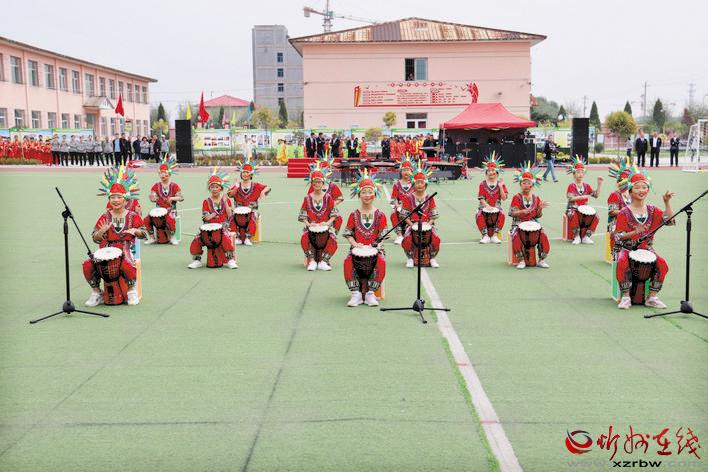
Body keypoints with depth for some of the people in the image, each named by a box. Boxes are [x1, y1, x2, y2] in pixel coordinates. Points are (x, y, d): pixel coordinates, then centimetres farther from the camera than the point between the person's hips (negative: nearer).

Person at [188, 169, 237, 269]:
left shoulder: (226, 200, 9)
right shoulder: (206, 202, 8)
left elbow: (230, 216, -3)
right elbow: (205, 218, 0)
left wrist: (225, 203, -9)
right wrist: (215, 214, -15)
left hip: (223, 227, -1)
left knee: (227, 239, -33)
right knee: (195, 242, -19)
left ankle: (230, 260, -19)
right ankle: (197, 260, 1)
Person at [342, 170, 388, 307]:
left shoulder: (380, 215, 5)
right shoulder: (354, 215, 7)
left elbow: (383, 234, 3)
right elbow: (347, 233, 8)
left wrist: (376, 245, -16)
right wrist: (354, 243, -11)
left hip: (375, 248, -1)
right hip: (357, 247, 1)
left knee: (381, 261, -33)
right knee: (348, 261, -31)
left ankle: (370, 293, -21)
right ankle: (356, 293, -23)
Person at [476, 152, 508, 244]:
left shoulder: (500, 183, 5)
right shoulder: (483, 184, 3)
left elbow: (504, 198, -3)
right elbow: (481, 198, -4)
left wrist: (500, 187, -13)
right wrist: (487, 206, -21)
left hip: (496, 207, 0)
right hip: (485, 206, 0)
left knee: (502, 215, -32)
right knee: (479, 215, -31)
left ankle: (494, 235, -18)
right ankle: (485, 235, -17)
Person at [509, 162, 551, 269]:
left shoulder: (536, 198, 9)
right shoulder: (516, 197, 0)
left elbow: (537, 215, 10)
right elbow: (511, 213, -10)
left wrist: (540, 208, -10)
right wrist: (522, 211, -26)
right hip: (519, 223, -2)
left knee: (543, 236, -23)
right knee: (516, 237, -32)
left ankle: (541, 260, -8)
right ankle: (521, 260, -15)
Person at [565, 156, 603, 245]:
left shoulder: (586, 186, 12)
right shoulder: (571, 186, -3)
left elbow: (596, 195, 5)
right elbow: (570, 198, -19)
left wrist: (599, 184, -4)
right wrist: (582, 197, -30)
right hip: (573, 208, -4)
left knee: (595, 217, -21)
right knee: (573, 215, -39)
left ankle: (586, 236, -8)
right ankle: (577, 236, -19)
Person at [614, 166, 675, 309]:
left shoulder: (652, 210, 7)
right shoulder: (624, 213, -5)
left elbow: (669, 220, -4)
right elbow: (618, 236, -9)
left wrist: (667, 202, -14)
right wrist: (634, 232, -24)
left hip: (647, 248, 4)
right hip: (627, 248, -3)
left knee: (662, 264, -22)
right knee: (622, 264, -35)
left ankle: (652, 297, -7)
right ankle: (625, 296, -17)